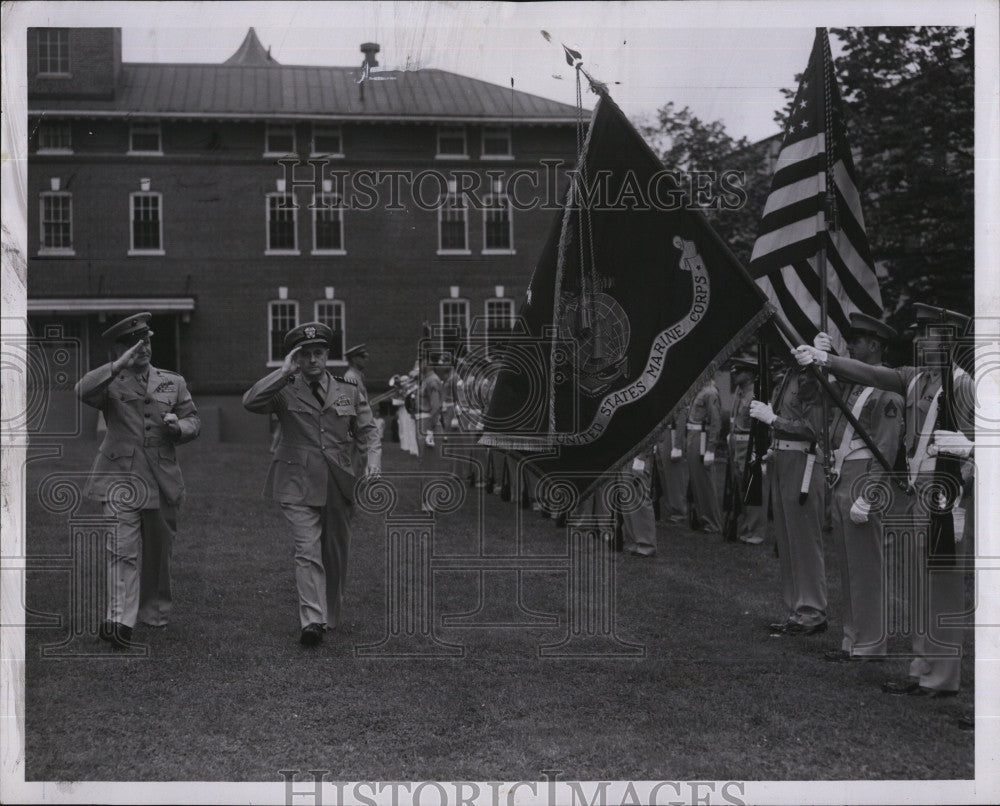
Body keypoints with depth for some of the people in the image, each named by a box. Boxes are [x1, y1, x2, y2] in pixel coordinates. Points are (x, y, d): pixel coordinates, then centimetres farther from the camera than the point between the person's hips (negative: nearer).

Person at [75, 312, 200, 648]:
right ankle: (120, 621, -16)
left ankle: (154, 613, 29)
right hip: (121, 478, -4)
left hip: (162, 480, 4)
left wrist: (179, 427, -7)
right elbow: (83, 391, -18)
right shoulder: (111, 384, 4)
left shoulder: (173, 383, 15)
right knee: (123, 551, -14)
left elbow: (193, 421, 16)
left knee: (158, 551, 13)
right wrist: (121, 364, -23)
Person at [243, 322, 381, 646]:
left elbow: (366, 430, 11)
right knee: (308, 550, -14)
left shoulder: (348, 391, 10)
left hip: (338, 484, 3)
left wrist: (373, 458, -9)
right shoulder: (286, 391, 1)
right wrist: (285, 372, -18)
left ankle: (330, 616, 28)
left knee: (336, 553, 11)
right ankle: (312, 621, -19)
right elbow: (251, 402, -17)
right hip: (298, 484, -3)